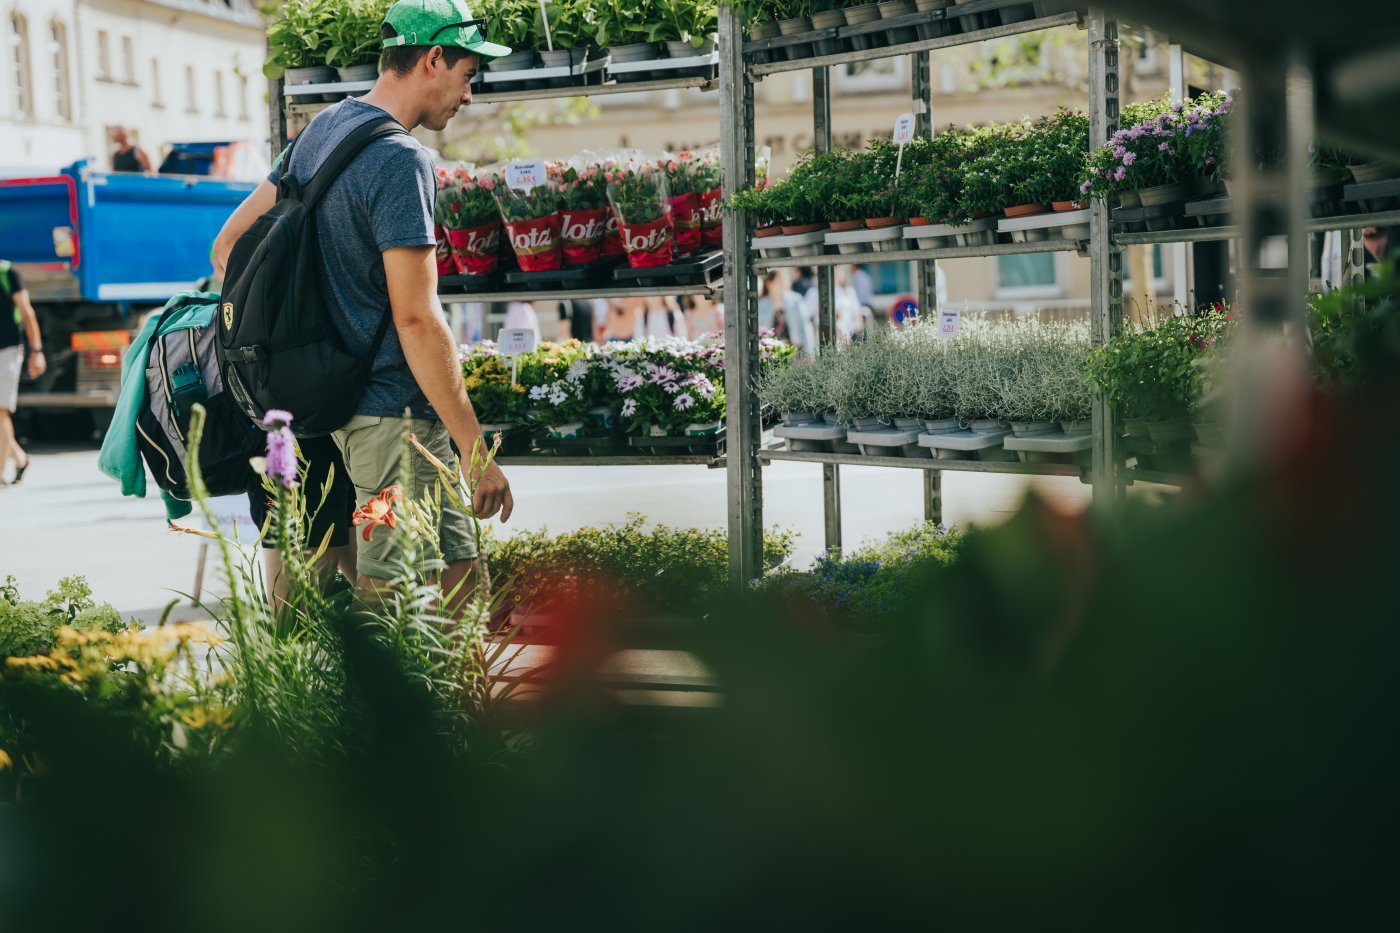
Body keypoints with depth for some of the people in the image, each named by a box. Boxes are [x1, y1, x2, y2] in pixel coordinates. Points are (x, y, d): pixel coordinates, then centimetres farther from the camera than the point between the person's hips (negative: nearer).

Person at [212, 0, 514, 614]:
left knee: (459, 566, 13)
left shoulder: (323, 127, 13)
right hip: (395, 410, -10)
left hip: (336, 397, 10)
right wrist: (476, 450, -19)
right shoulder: (401, 161, -16)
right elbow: (416, 317, -21)